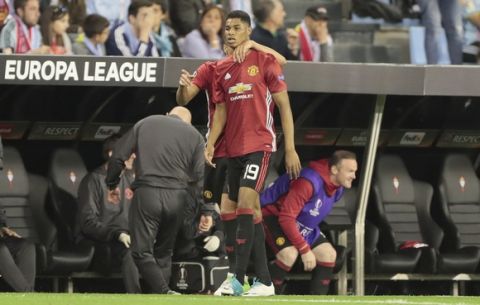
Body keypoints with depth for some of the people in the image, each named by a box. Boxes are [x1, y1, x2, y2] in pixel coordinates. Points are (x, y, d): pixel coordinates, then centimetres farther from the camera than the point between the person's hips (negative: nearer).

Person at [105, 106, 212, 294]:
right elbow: (200, 176, 7)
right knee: (164, 251, 16)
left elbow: (118, 156, 9)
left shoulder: (144, 124, 15)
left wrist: (112, 185, 21)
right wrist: (206, 211, 10)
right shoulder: (194, 135, 15)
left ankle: (164, 292, -20)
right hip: (177, 196, 2)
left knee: (141, 251, -2)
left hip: (146, 193, -2)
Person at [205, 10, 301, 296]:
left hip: (260, 145, -7)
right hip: (234, 149, 7)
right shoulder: (222, 69, 12)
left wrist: (291, 149, -9)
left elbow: (284, 106, -4)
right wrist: (211, 144, -1)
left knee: (245, 202, -21)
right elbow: (221, 111, 15)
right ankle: (264, 280, 11)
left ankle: (238, 278, -24)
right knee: (251, 210, 7)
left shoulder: (265, 61, -4)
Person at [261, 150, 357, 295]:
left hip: (303, 225, 9)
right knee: (289, 254, -31)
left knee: (328, 254, -1)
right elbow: (286, 218, -34)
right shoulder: (309, 182, -35)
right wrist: (305, 250, -32)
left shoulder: (337, 188, -5)